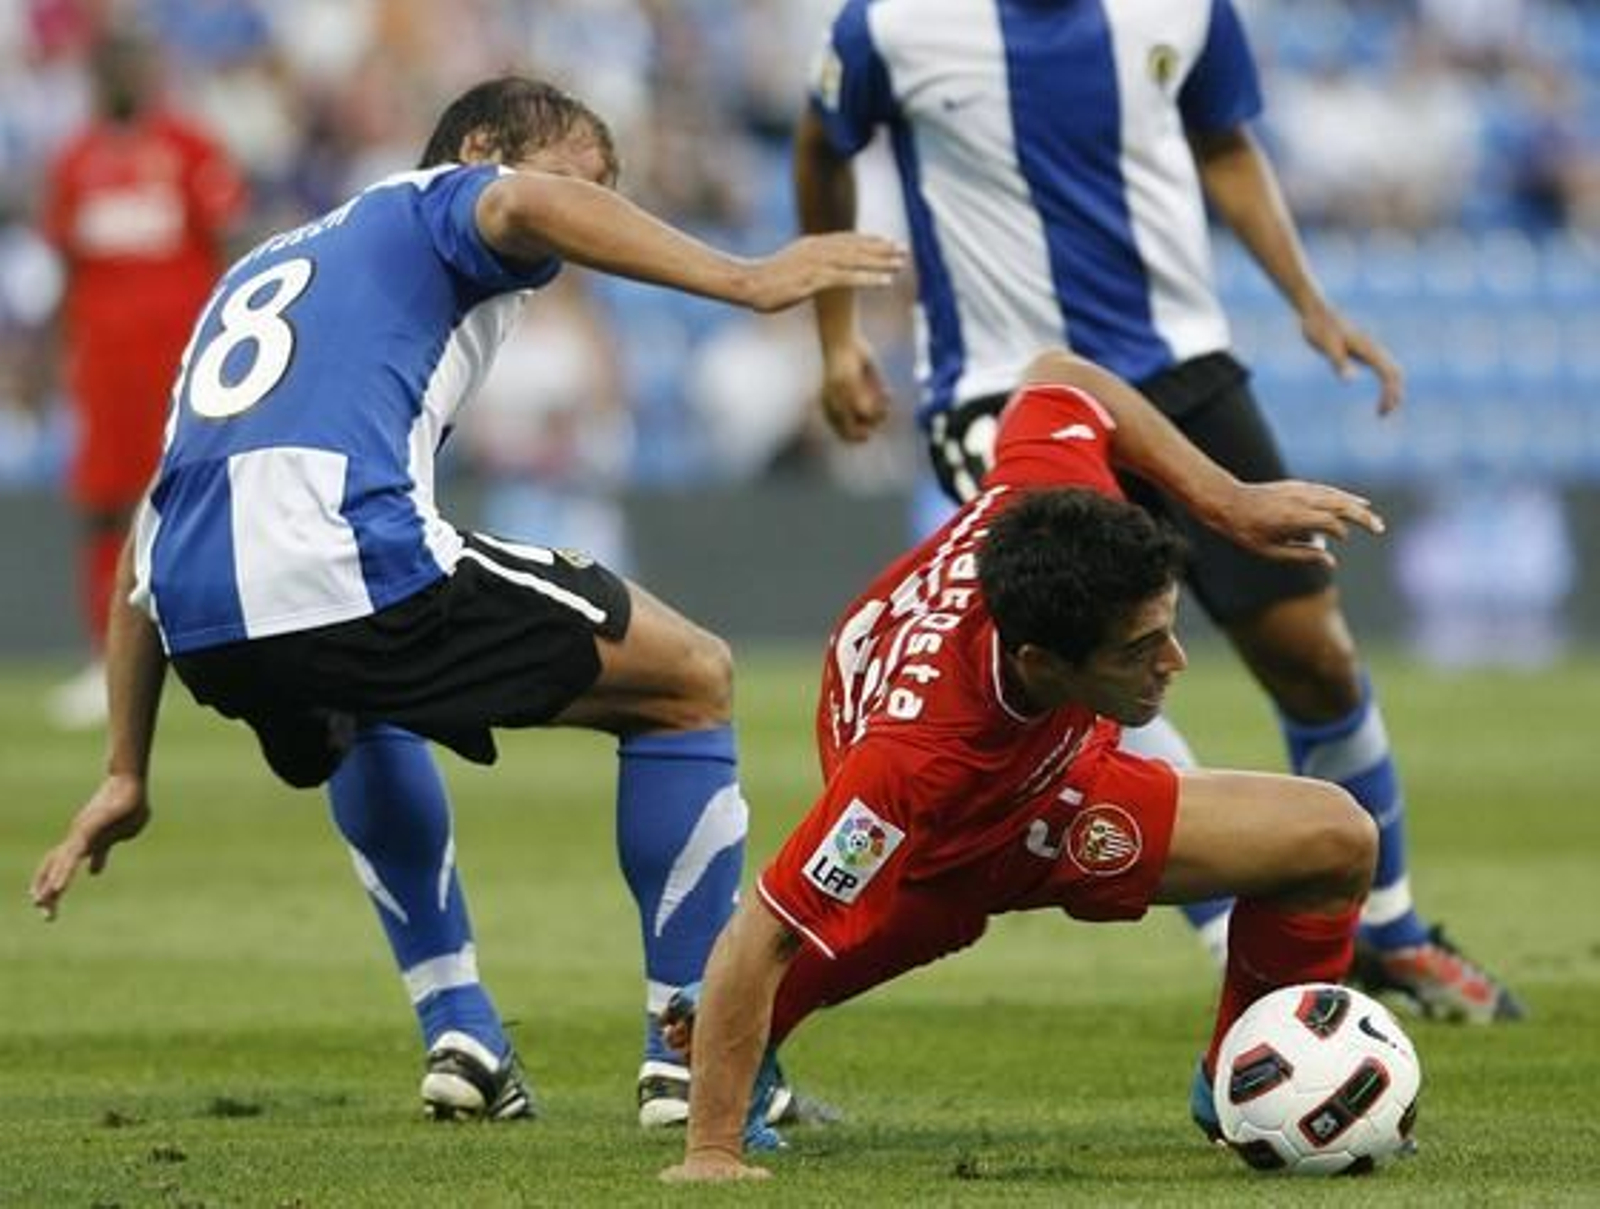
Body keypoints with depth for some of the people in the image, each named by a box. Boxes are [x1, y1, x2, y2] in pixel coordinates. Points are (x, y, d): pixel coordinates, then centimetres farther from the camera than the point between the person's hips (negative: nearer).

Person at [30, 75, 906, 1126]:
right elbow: (530, 206, -11)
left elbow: (143, 560, 36)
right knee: (693, 680, 11)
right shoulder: (437, 204, 18)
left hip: (200, 627, 7)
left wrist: (128, 775, 39)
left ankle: (461, 1038, 31)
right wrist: (745, 281, -20)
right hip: (352, 562, -7)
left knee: (361, 723, 42)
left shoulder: (259, 271, 37)